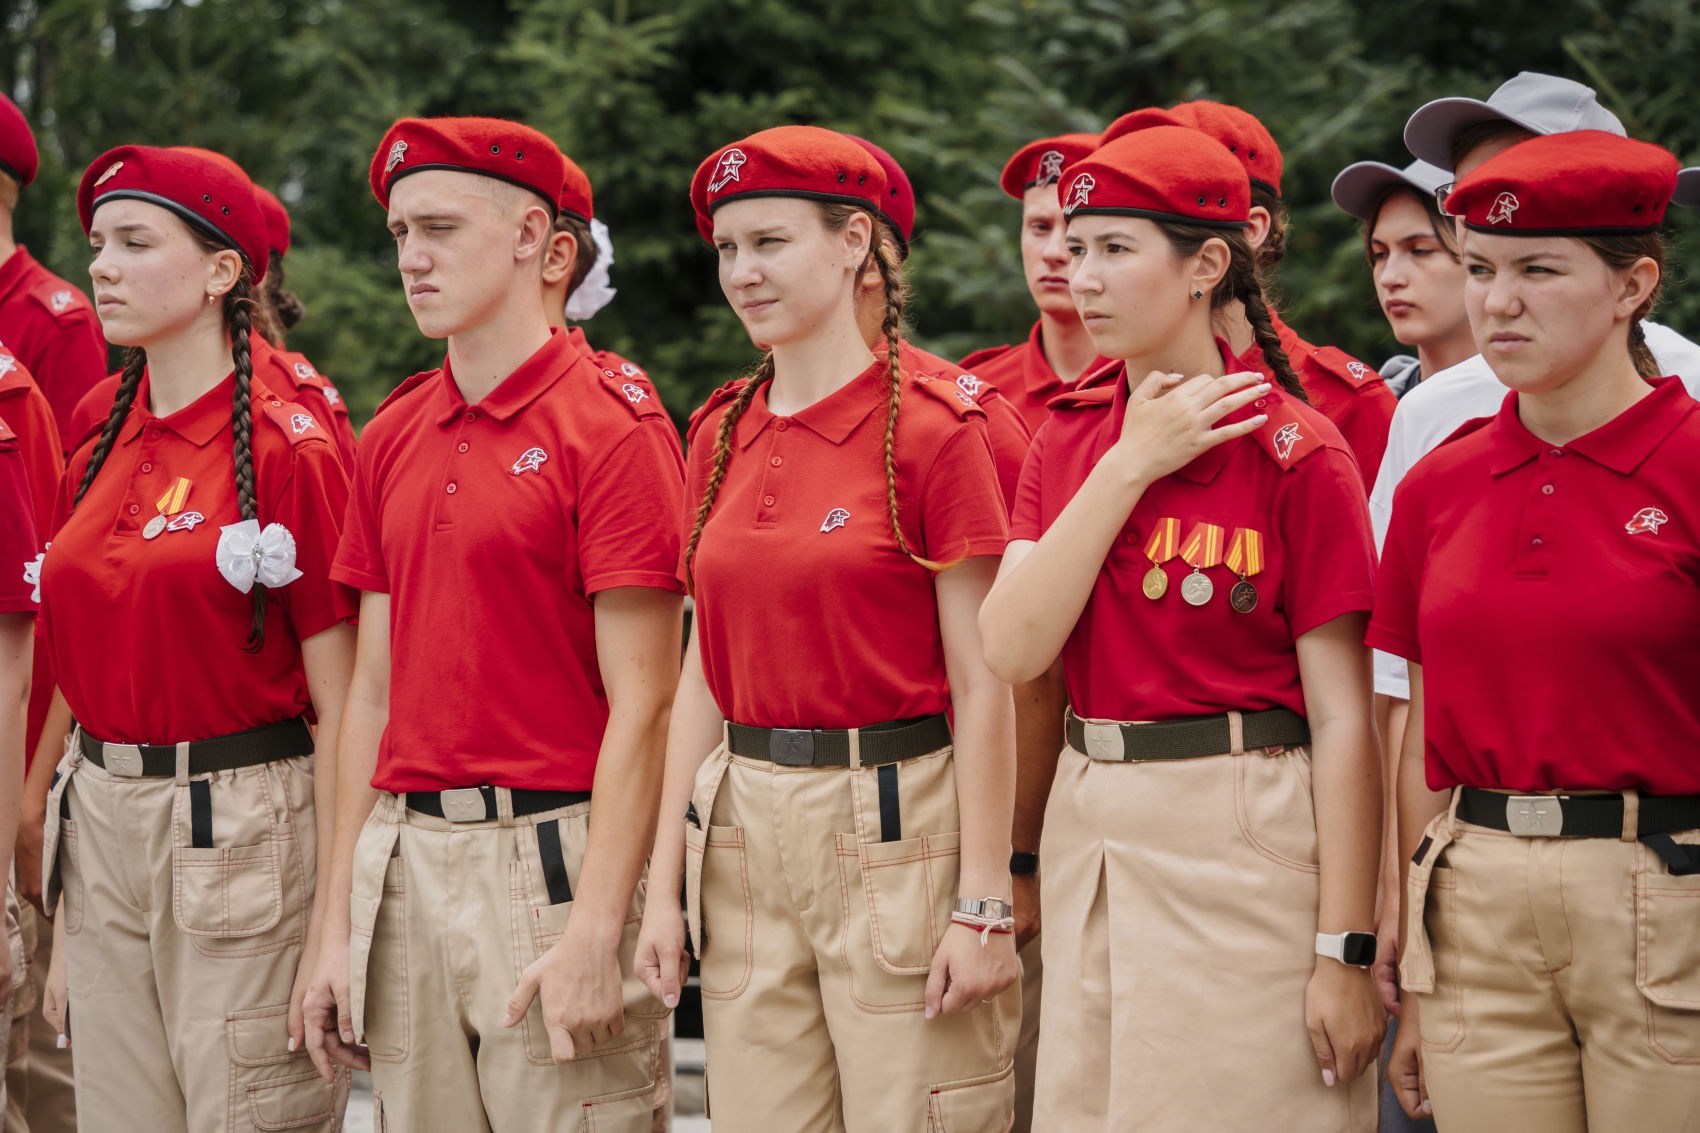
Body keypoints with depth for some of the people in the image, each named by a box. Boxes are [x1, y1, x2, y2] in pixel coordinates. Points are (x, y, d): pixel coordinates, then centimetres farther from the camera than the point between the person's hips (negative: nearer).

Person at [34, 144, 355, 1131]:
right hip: (101, 832, 7)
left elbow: (340, 710, -11)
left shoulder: (289, 449, -10)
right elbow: (91, 683, 14)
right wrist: (63, 925, 12)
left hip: (243, 843, -6)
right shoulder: (99, 452, 10)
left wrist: (334, 925, -15)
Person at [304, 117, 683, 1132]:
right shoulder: (394, 435, 12)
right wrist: (340, 924, 11)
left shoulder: (612, 424, -9)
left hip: (551, 857, -6)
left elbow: (640, 704, -12)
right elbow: (377, 687, 14)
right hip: (405, 859, 6)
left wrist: (595, 933, -18)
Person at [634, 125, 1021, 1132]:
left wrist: (983, 904, -12)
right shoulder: (721, 433, 9)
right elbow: (705, 671, 12)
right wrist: (666, 883, 8)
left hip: (895, 827, -5)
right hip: (746, 834, 6)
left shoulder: (933, 430, -8)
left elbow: (982, 688, -9)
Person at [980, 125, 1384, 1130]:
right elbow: (1012, 649, -6)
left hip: (1245, 839, -6)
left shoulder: (1297, 451, -10)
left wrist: (1346, 951, -14)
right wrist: (1129, 465, -11)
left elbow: (1342, 718, -11)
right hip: (1088, 829, 6)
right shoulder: (1070, 435, 8)